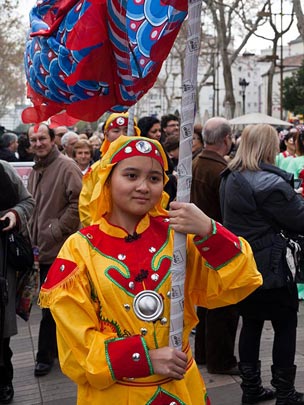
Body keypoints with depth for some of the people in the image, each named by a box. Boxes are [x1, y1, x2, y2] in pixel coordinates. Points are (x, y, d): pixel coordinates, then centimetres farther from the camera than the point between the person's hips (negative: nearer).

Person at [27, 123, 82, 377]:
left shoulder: (66, 166, -11)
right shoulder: (36, 170, 15)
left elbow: (79, 202, -17)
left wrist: (58, 230, -16)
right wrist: (33, 236, 16)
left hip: (60, 248, -8)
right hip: (43, 248, 8)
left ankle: (46, 355, 9)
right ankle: (58, 346, 31)